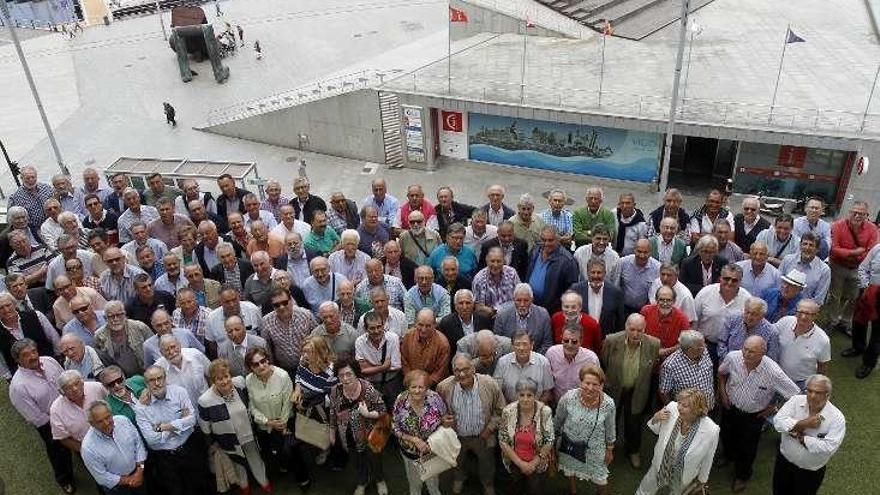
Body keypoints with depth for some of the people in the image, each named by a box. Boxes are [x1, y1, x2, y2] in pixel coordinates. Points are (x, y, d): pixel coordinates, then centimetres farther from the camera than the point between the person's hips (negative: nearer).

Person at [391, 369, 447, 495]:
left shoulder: (435, 399, -25)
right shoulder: (401, 402, -23)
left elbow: (445, 422, -8)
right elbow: (395, 429, -12)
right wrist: (414, 439, -24)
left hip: (433, 451, 0)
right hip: (410, 453, 0)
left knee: (433, 484, 25)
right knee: (414, 484, 27)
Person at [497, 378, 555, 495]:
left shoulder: (545, 411, -22)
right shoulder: (508, 411, -19)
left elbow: (549, 441, -13)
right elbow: (503, 441, -12)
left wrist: (533, 463, -12)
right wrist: (520, 463, -13)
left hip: (538, 464, -1)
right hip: (514, 463, 1)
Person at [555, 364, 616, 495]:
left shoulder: (608, 404, -25)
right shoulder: (568, 398, -28)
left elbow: (610, 429, -6)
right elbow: (558, 421, -8)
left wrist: (609, 450, 6)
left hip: (594, 449, 0)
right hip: (570, 445, 1)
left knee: (601, 481, 16)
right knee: (571, 474, 27)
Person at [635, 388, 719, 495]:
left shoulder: (711, 430, -32)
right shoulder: (672, 408, -26)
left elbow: (707, 459, -12)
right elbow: (656, 430, -4)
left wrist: (702, 479, 3)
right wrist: (656, 418, -26)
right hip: (660, 466, 2)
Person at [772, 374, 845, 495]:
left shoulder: (836, 417, -20)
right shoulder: (796, 400, -13)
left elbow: (829, 447, -30)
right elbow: (778, 421, -22)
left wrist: (800, 436, -26)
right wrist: (804, 423, -32)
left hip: (811, 471, -2)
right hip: (784, 459, 3)